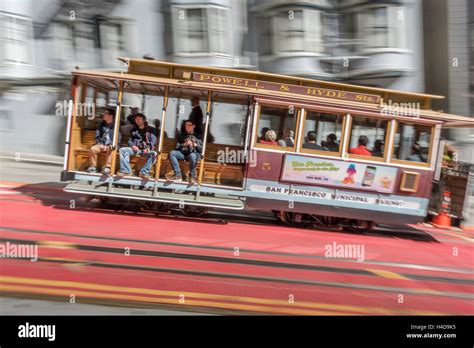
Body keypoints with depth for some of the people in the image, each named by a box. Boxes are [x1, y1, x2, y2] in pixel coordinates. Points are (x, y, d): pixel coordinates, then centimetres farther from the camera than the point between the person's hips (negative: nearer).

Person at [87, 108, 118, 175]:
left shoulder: (115, 125, -2)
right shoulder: (101, 124, 12)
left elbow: (118, 138, -6)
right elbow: (97, 136, 14)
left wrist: (111, 145, -20)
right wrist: (100, 144, -4)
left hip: (111, 145, -4)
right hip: (101, 144, 4)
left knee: (109, 150, -37)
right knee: (93, 149, -24)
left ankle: (107, 168, -32)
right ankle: (93, 167, -14)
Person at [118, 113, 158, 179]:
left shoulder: (151, 129, 9)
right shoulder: (133, 130, 21)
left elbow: (153, 140, -2)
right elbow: (130, 140, 18)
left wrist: (148, 148, -21)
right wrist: (133, 146, -7)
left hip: (147, 150, -3)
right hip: (136, 149, 3)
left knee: (154, 153, -37)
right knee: (122, 150, -21)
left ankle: (144, 172, -37)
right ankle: (126, 170, -27)